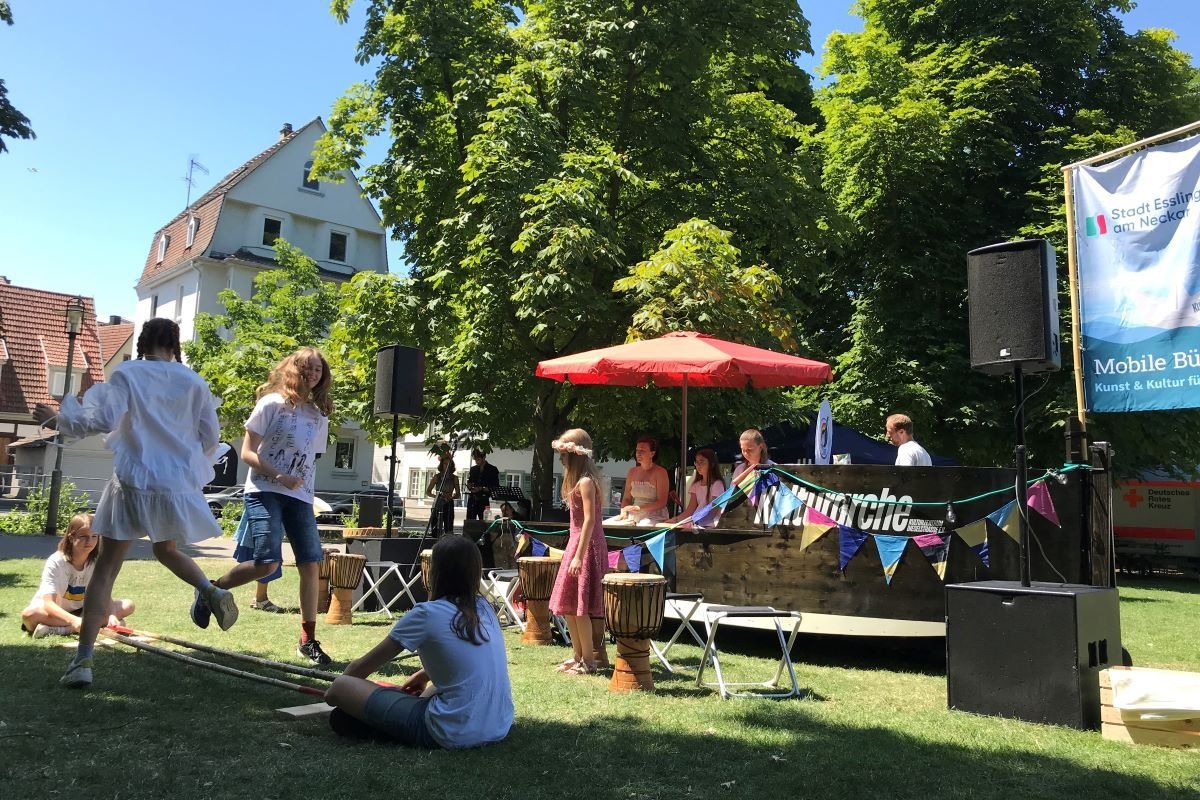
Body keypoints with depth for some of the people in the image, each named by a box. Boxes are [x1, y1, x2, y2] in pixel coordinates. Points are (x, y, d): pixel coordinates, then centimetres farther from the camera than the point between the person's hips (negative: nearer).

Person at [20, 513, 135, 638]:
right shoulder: (56, 562, -21)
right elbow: (48, 604, -31)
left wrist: (112, 616, -38)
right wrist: (73, 620, -49)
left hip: (81, 611, 4)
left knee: (128, 606, -20)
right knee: (29, 615, -37)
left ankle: (63, 629, -28)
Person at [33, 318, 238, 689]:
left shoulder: (127, 374, -3)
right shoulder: (193, 382, 4)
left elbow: (103, 420, -14)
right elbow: (211, 437, 5)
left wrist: (59, 418, 3)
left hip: (135, 483, -3)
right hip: (178, 485, 3)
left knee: (105, 570, 4)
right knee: (166, 550, 29)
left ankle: (83, 661, 0)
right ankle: (213, 592, 6)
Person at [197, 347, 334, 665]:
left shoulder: (319, 416, 13)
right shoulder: (272, 404, -2)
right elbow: (247, 453, -5)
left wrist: (308, 497, 13)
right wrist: (278, 477, -18)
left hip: (300, 497, 5)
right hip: (265, 491, -5)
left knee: (311, 564, -3)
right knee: (267, 562, -18)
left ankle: (308, 640, 8)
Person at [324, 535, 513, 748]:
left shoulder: (426, 614, -8)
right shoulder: (484, 609, 8)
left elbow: (362, 666, 6)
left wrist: (335, 691, 24)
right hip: (499, 728, 7)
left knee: (342, 686, -3)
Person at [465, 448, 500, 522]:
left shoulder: (492, 470, 1)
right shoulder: (473, 469, 15)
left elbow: (495, 487, -3)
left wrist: (482, 489, -14)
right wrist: (469, 486, -1)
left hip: (483, 501, -4)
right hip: (472, 499, 4)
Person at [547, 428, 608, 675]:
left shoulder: (585, 482, -16)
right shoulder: (578, 480, 13)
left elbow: (589, 520, -22)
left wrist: (579, 556, -24)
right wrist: (573, 552, 17)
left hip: (586, 544, -10)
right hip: (576, 542, 10)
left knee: (578, 607, -4)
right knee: (567, 605, 14)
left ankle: (588, 660, 5)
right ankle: (577, 655, 24)